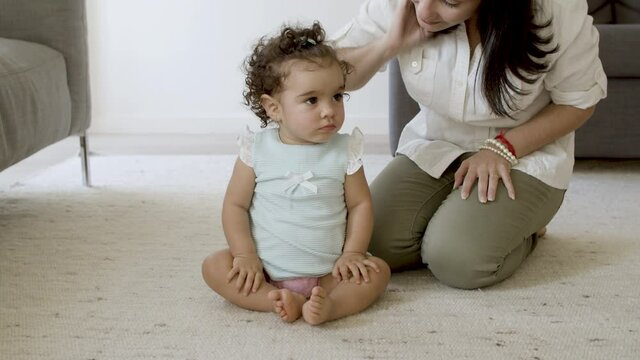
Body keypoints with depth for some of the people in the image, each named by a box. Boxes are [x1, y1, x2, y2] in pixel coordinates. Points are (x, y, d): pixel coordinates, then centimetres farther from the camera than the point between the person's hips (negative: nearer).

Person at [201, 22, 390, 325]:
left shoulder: (343, 152, -5)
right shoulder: (257, 150, -6)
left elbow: (360, 204, 2)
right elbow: (235, 205, -2)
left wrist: (352, 253, -9)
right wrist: (246, 255, -13)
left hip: (327, 272, 1)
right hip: (265, 271, 0)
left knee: (378, 271, -18)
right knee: (214, 266, -20)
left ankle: (329, 305, -40)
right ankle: (279, 301, -33)